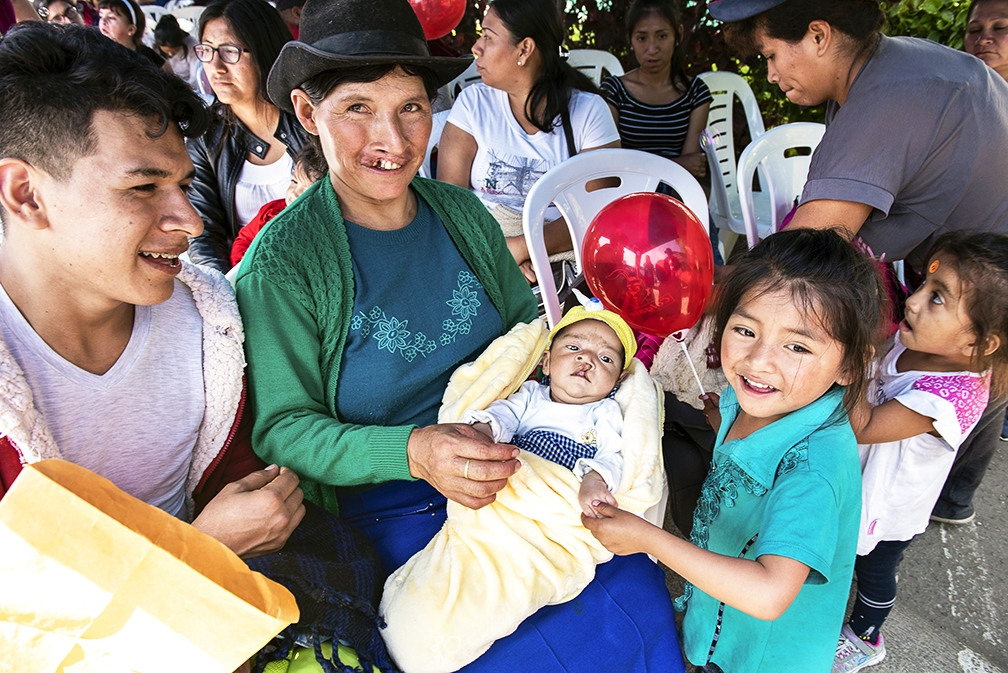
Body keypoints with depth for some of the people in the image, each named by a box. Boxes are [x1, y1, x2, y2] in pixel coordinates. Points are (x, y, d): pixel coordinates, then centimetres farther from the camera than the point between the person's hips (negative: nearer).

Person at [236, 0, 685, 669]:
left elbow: (526, 325, 12)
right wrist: (412, 452, -28)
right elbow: (283, 427, -12)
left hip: (509, 464, 5)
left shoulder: (462, 212, 1)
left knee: (636, 587, -11)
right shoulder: (283, 263, -14)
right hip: (393, 508, -4)